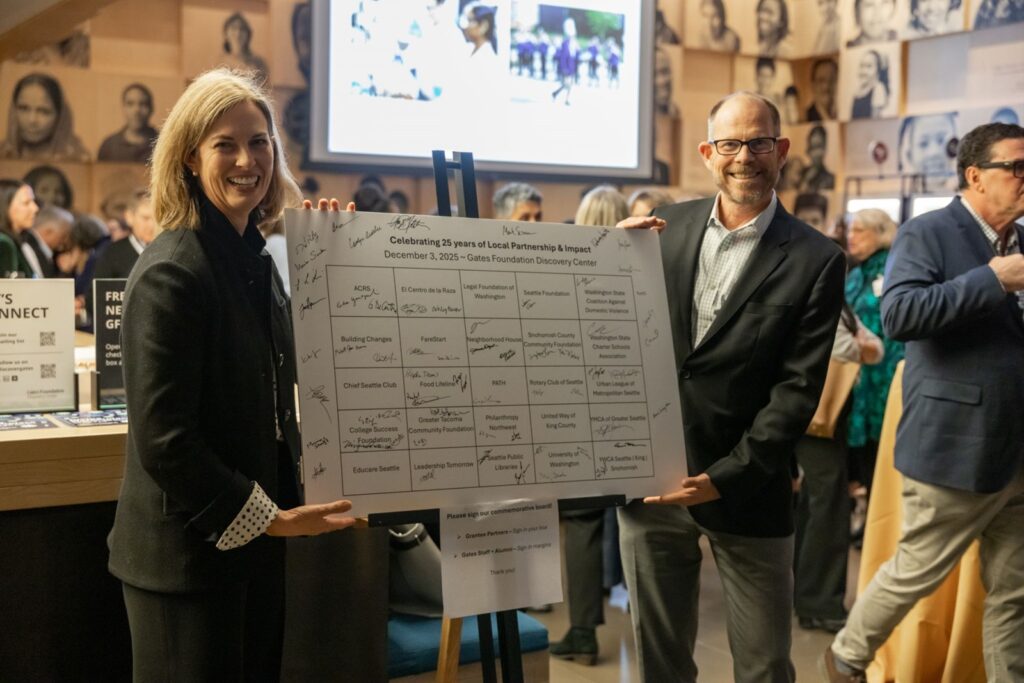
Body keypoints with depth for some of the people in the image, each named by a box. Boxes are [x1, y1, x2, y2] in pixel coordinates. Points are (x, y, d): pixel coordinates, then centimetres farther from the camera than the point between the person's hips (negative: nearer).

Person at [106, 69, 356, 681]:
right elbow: (161, 438, -22)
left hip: (253, 542, 8)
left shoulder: (256, 261, 9)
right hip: (188, 556, -8)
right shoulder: (170, 272, -19)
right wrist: (269, 517, -17)